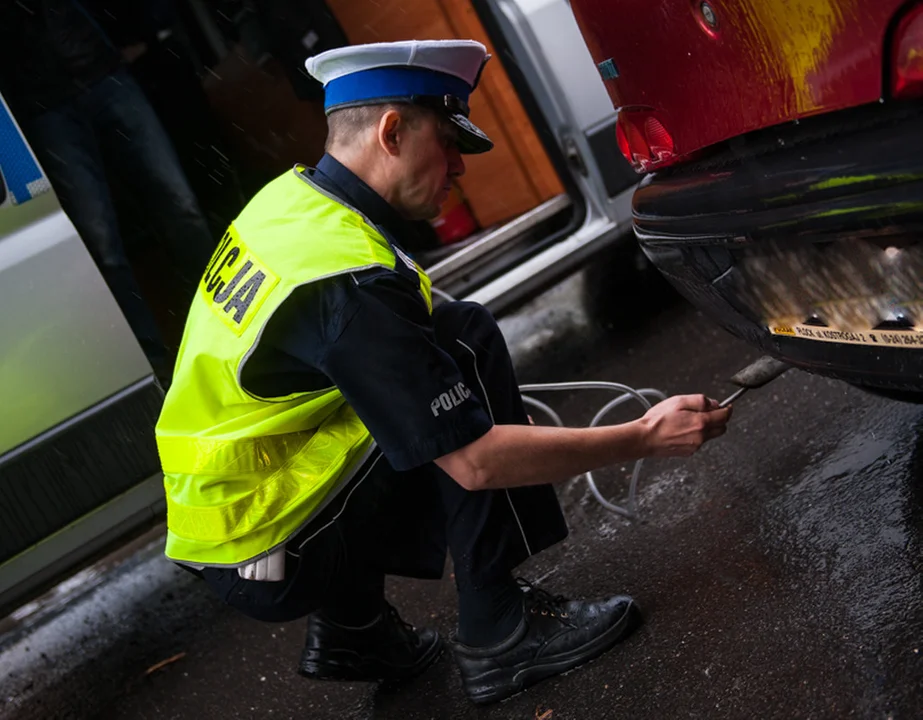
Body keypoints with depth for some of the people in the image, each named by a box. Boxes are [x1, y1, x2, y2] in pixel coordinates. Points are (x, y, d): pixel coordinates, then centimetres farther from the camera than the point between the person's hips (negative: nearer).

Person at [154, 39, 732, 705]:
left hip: (213, 518, 9)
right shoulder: (352, 282, -26)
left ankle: (350, 625, 17)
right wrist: (647, 438, -16)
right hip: (267, 559, -9)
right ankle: (499, 632, -8)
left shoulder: (289, 196, 2)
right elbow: (475, 460, -24)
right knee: (466, 340, -14)